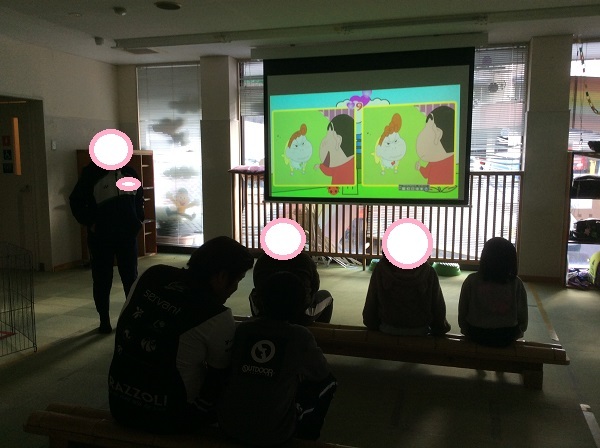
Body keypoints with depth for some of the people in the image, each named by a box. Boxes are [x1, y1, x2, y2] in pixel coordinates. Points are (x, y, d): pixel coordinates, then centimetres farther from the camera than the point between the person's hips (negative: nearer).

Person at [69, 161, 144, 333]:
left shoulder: (129, 172, 6)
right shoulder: (91, 173, -6)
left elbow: (139, 198, 18)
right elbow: (75, 201, -2)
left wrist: (138, 219, 6)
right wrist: (89, 222, -11)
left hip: (127, 234, 3)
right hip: (101, 236, -3)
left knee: (131, 277, 7)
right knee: (102, 279, 5)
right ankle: (104, 320, 17)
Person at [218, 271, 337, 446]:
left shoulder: (242, 329, 0)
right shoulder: (300, 336, -8)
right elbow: (322, 372, 9)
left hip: (229, 425, 4)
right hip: (272, 434, -3)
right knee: (327, 382, 15)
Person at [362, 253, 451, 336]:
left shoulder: (380, 269, -15)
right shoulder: (429, 272, -18)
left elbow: (371, 304, -7)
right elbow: (438, 307, -10)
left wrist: (372, 325, 10)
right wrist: (440, 328, 9)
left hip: (388, 329, 1)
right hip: (420, 331, -1)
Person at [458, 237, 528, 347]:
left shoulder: (471, 281, -13)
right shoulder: (516, 284, -12)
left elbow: (462, 312, -5)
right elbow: (523, 318, -5)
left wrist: (466, 331, 12)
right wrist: (516, 333, 15)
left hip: (476, 335, 0)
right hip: (506, 338, 1)